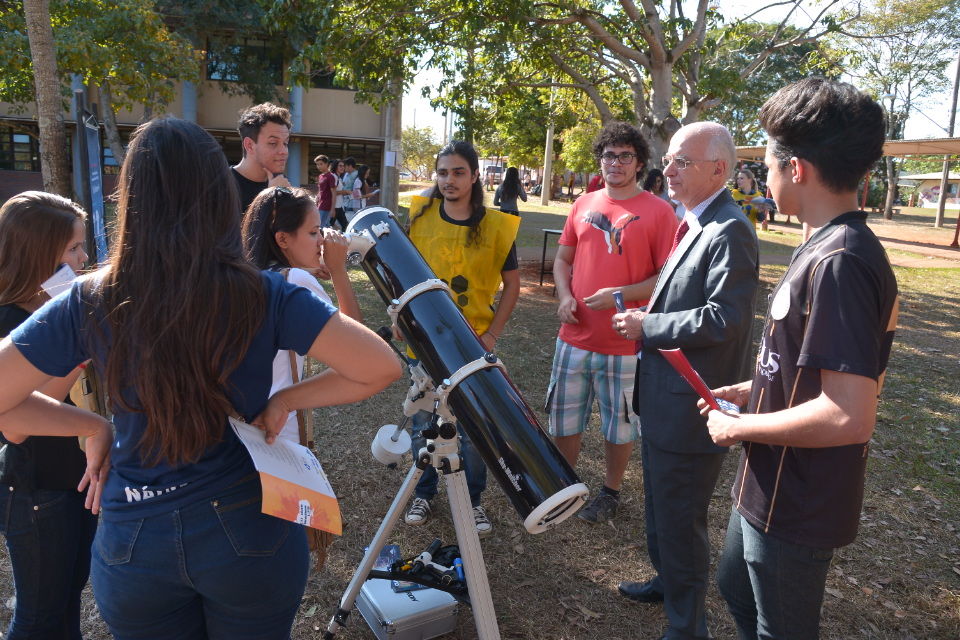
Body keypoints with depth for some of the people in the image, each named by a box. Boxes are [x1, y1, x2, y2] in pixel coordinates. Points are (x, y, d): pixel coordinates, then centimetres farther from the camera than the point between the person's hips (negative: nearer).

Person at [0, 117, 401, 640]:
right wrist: (286, 400, -10)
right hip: (249, 533, -1)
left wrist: (91, 428, 1)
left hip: (134, 541, 1)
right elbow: (381, 367, -19)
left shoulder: (89, 303, -13)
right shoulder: (264, 297, -17)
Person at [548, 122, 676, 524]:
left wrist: (621, 294, -20)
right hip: (574, 336, 4)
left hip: (624, 343, -4)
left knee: (619, 423, 12)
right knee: (564, 416, 15)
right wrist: (565, 296, -3)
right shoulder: (584, 204, 7)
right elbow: (562, 259, 14)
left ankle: (611, 492, 33)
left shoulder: (658, 212, -7)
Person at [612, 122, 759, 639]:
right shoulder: (692, 223, 12)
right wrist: (646, 321, 6)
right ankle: (667, 581, 48)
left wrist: (648, 327, -19)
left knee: (679, 519, 5)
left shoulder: (728, 231, -20)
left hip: (690, 405, -10)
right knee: (659, 504, 26)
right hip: (663, 397, 10)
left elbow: (724, 320, -28)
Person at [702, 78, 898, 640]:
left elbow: (850, 416, -32)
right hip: (773, 490, 9)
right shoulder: (842, 248, 4)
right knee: (736, 587, 28)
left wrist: (739, 428, -20)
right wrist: (748, 391, 10)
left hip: (797, 508, -9)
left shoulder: (838, 262, -28)